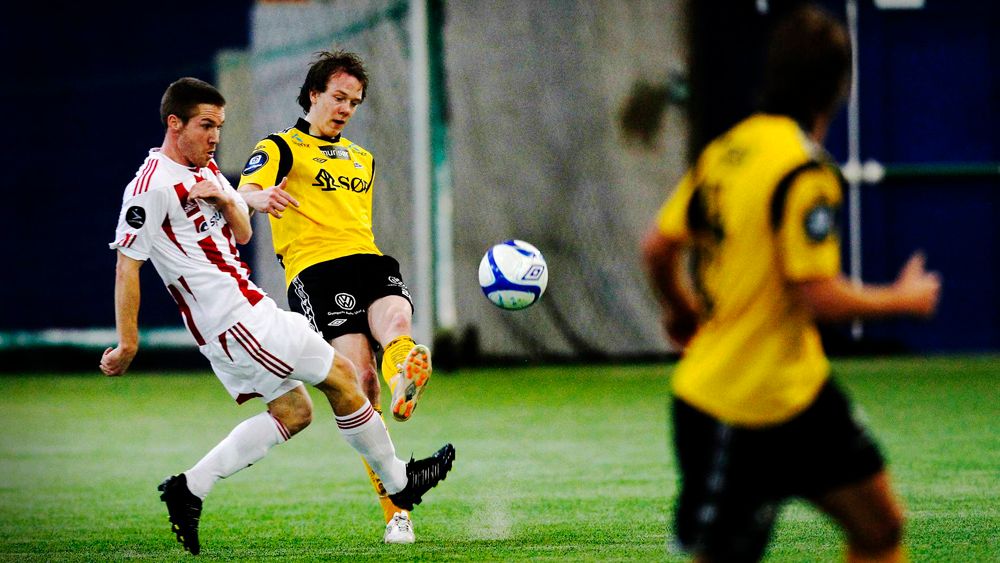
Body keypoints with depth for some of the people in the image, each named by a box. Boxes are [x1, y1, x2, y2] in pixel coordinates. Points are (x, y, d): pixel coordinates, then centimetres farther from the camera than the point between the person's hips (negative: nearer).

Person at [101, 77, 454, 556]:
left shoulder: (206, 171, 14)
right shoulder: (151, 187, -16)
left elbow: (243, 233, 13)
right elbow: (127, 264, -16)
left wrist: (226, 201, -9)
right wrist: (127, 342, -16)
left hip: (234, 318, 10)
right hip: (237, 318, -10)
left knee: (293, 412, 12)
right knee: (340, 377, -1)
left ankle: (190, 489, 6)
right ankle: (399, 483, 13)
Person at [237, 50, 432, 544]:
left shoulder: (363, 158, 32)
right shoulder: (282, 147, 10)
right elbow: (245, 193, -9)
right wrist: (261, 198, -34)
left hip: (370, 261, 5)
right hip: (314, 267, -5)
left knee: (395, 322, -33)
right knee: (360, 377, -20)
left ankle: (402, 390, -68)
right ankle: (393, 508, -20)